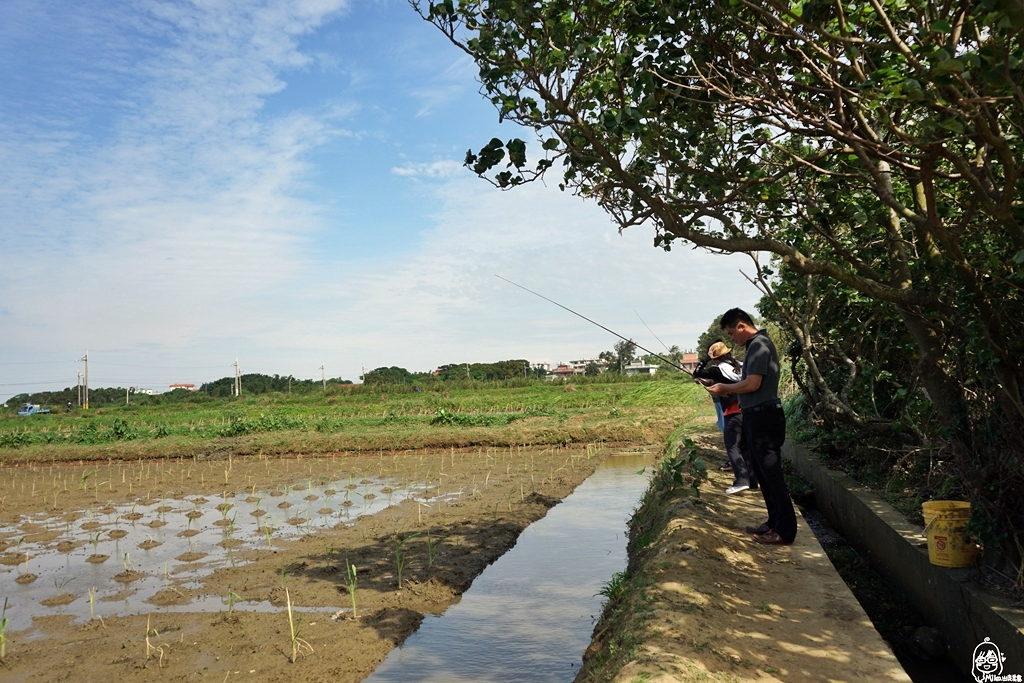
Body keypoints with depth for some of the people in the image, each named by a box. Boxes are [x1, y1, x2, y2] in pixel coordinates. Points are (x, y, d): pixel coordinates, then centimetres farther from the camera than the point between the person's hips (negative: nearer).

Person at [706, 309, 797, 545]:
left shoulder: (759, 345, -14)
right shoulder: (757, 345, 17)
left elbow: (752, 384, -21)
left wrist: (724, 388, -7)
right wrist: (729, 391, 9)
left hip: (763, 418, -11)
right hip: (757, 417, 11)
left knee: (772, 474, -5)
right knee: (764, 473, 15)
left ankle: (785, 530, 1)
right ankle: (774, 522, 24)